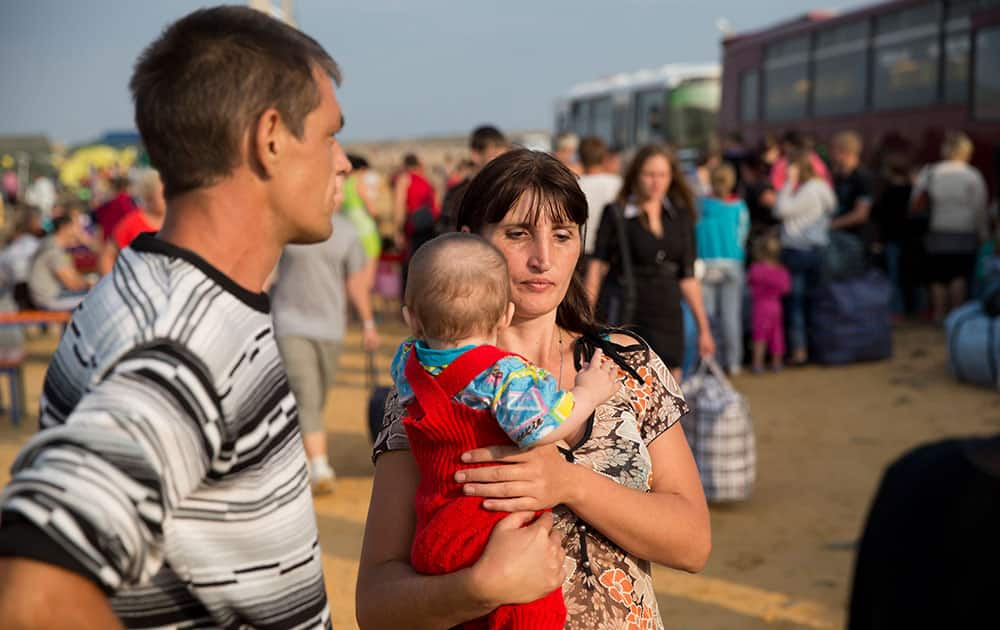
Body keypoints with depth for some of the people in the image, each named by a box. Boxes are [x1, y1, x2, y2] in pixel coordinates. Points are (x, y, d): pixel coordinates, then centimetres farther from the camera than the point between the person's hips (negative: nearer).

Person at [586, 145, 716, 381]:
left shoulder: (681, 217, 9)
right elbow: (598, 265, -7)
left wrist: (703, 328, 13)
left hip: (669, 317, 4)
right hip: (629, 315, -4)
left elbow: (688, 277, 13)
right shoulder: (616, 215, -2)